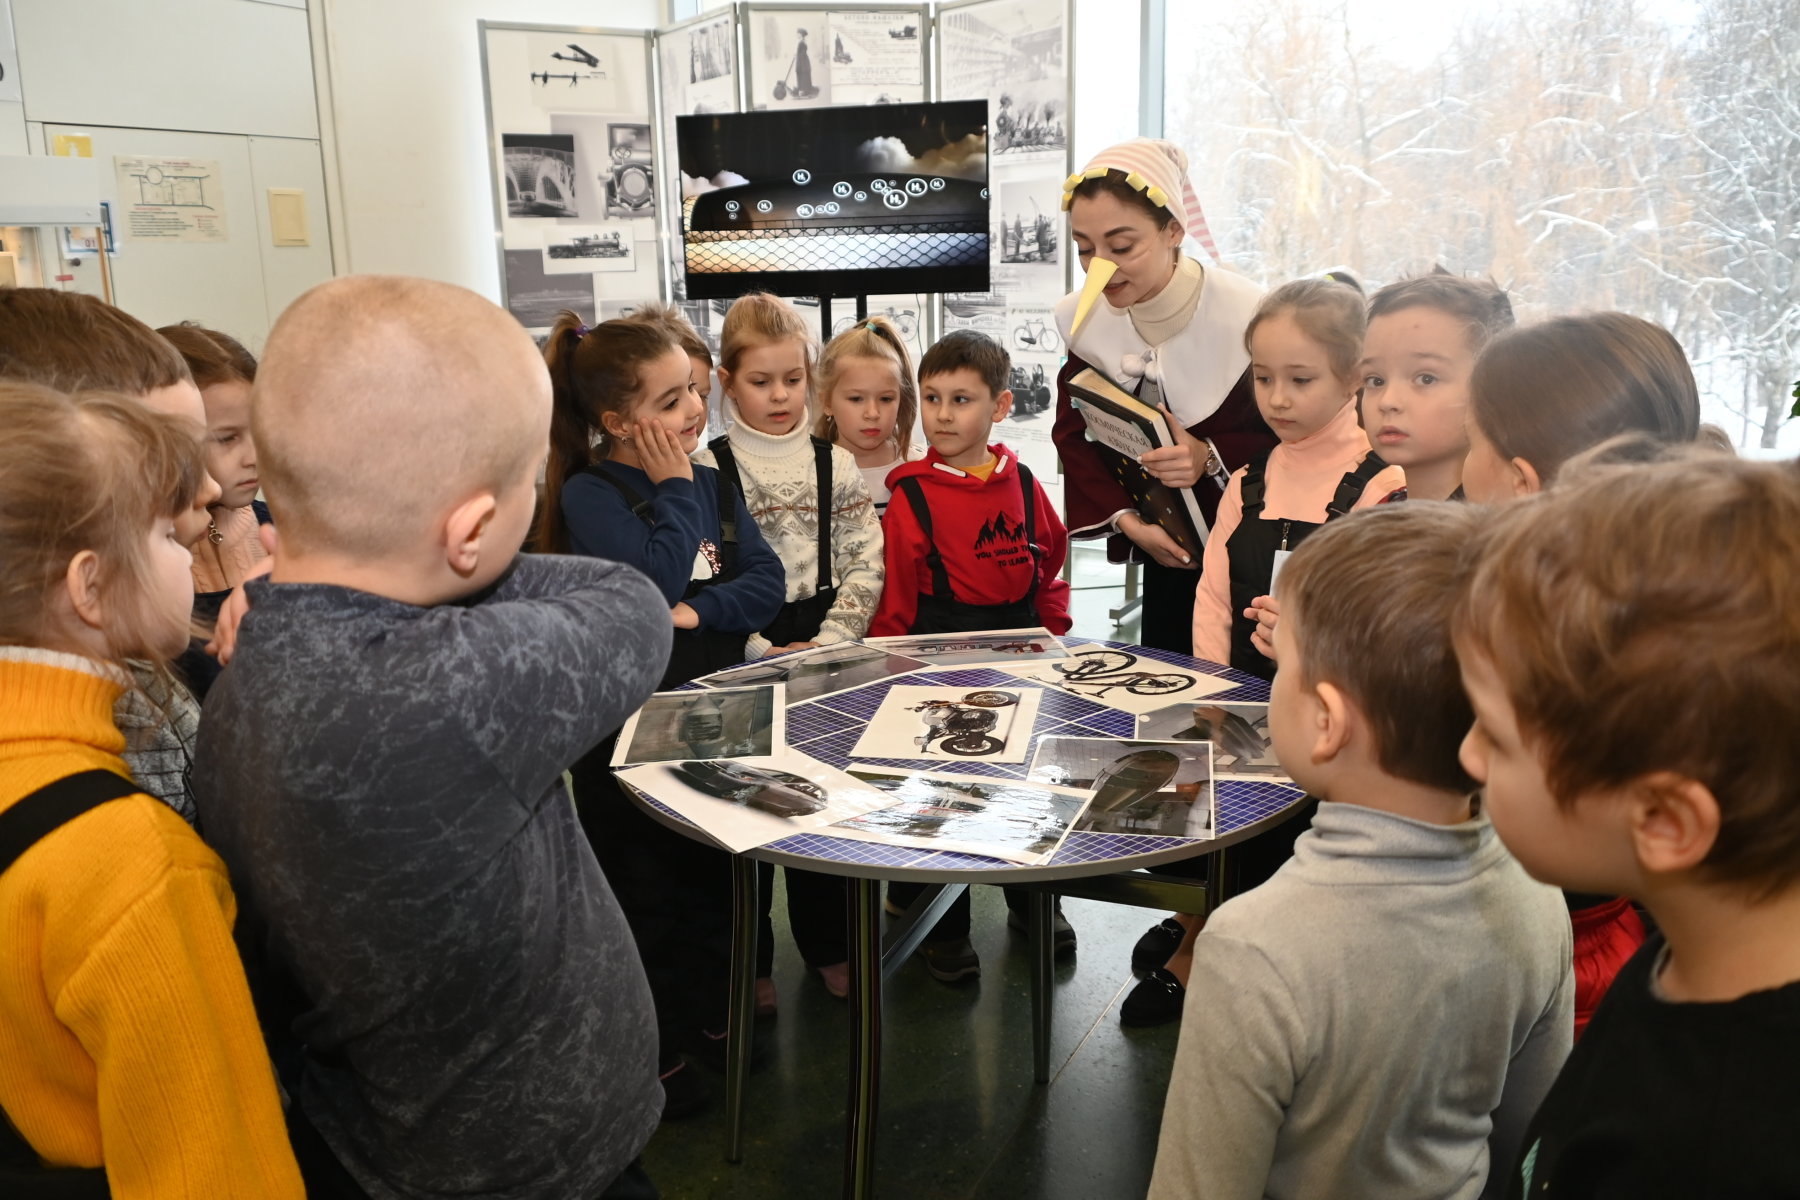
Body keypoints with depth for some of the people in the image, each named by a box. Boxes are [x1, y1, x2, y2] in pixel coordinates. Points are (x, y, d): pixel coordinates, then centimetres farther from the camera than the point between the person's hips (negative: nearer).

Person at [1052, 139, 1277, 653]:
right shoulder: (1082, 318, -6)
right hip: (1163, 546, 4)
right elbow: (1075, 437, -2)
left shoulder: (1246, 315, -22)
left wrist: (1212, 458, -32)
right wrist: (1126, 519, -16)